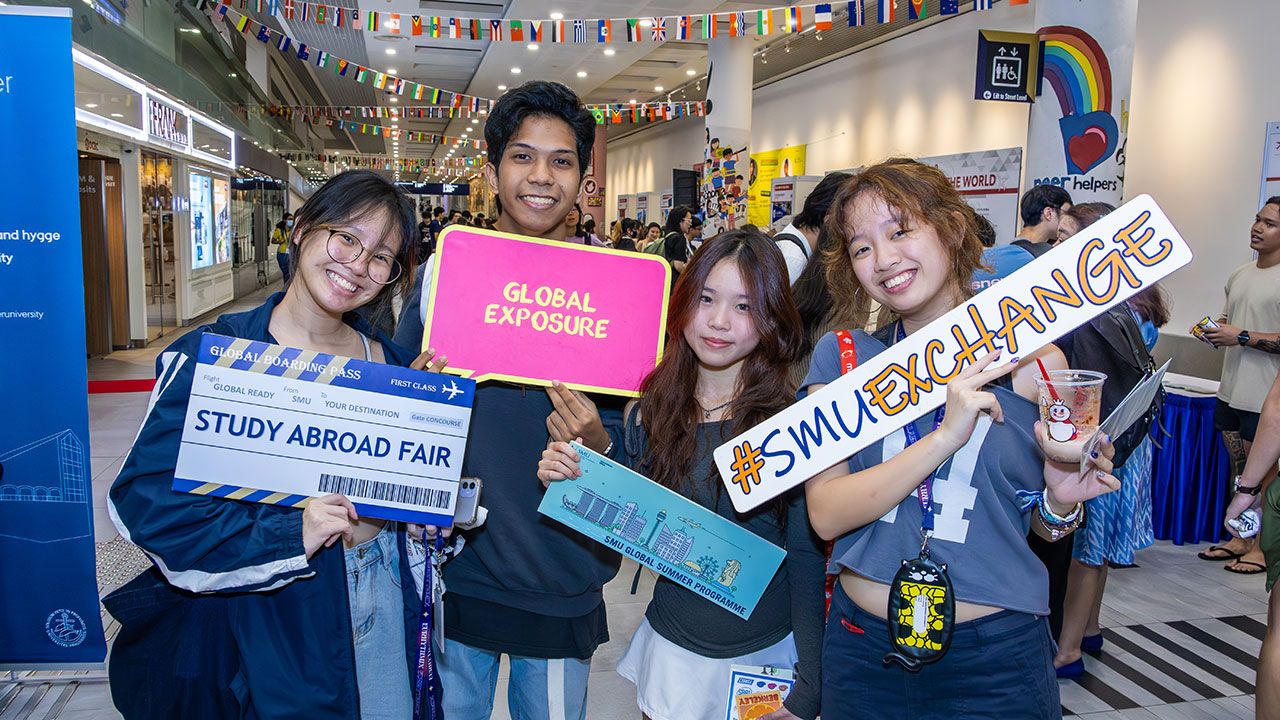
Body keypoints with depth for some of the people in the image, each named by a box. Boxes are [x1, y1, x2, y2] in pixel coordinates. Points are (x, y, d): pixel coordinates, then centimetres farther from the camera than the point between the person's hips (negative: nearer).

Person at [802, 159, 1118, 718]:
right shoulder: (842, 357, -5)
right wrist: (946, 435, -25)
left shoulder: (1036, 363, -6)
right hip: (862, 646, 1)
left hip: (996, 658, 0)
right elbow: (826, 514, -16)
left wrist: (1062, 502, -16)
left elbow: (1040, 524, 6)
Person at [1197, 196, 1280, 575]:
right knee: (1240, 468, 16)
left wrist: (1242, 337, -21)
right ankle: (1240, 538, 27)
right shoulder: (1239, 276, 12)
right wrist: (1215, 330, 3)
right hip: (1231, 391, 8)